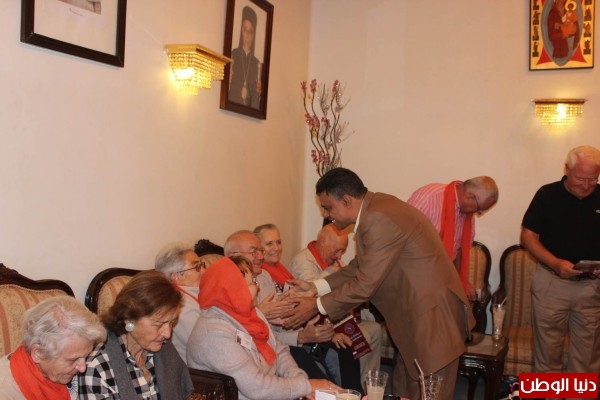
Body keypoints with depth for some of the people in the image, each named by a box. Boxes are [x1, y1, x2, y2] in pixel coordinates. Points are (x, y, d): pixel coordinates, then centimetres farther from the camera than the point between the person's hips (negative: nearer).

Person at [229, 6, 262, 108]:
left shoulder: (256, 63, 10)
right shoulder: (233, 54, 5)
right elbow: (228, 84, 4)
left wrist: (258, 93, -8)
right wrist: (228, 81, -15)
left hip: (249, 108, 2)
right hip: (233, 103, -2)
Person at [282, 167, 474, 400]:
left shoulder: (379, 219, -26)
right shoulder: (374, 208, 5)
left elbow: (365, 285, -23)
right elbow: (360, 267, 12)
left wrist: (316, 306, -12)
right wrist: (316, 287, 5)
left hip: (433, 315, -10)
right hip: (416, 310, 10)